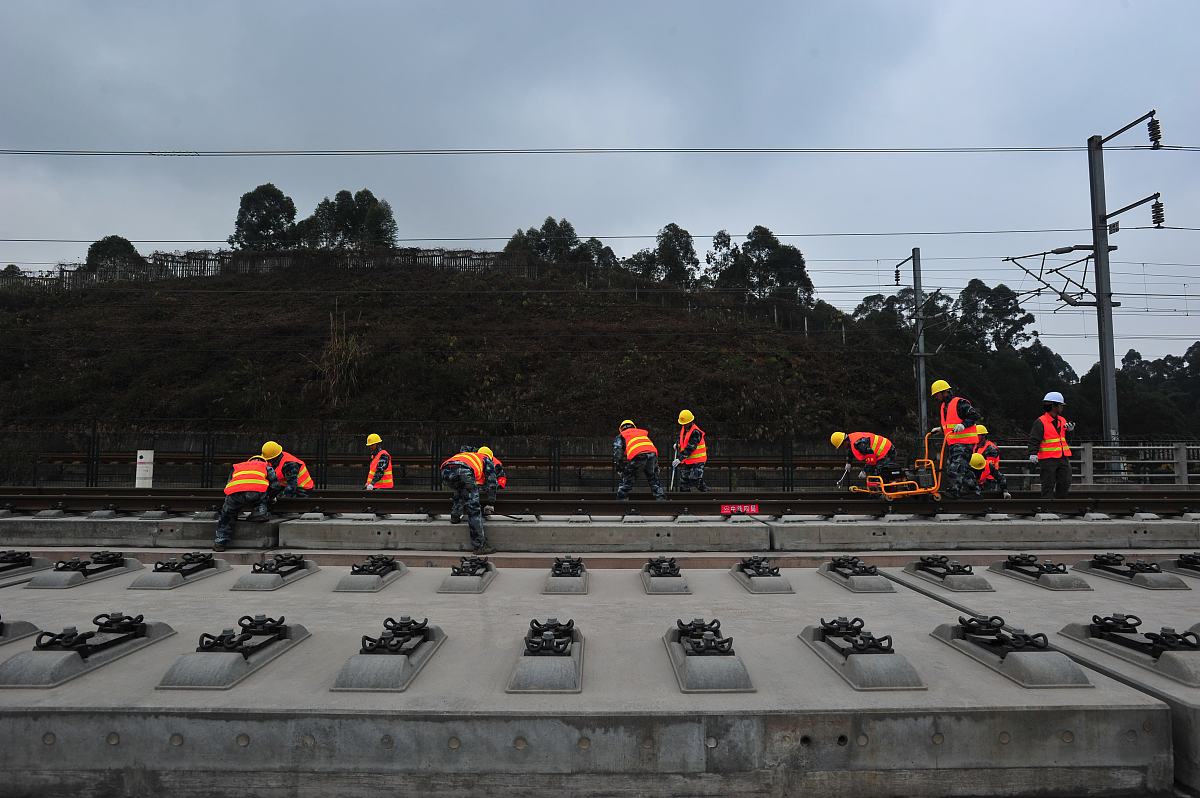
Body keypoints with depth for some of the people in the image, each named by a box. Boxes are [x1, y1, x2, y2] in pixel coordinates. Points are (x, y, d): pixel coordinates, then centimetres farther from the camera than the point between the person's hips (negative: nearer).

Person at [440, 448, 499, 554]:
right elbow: (492, 482, 27)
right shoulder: (487, 459, 33)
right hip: (463, 472, -6)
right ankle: (480, 546, -4)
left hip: (445, 471, 6)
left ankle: (455, 517, 27)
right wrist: (491, 503, 35)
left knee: (460, 491, 39)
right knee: (474, 509, -2)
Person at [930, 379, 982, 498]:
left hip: (964, 442, -10)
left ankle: (953, 491, -18)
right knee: (963, 467, 14)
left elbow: (975, 415, -16)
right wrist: (940, 428, 14)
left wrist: (963, 425, -26)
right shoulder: (943, 407, 18)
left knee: (956, 466, -17)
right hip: (952, 443, 10)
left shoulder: (960, 403, -10)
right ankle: (973, 489, 24)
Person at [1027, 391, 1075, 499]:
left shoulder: (1062, 420, 14)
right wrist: (1033, 453, -25)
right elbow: (1034, 439, -15)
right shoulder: (1040, 422, -10)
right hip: (1048, 459, -7)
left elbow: (1065, 437, 25)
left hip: (1063, 458, 7)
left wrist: (1070, 430, 4)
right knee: (1048, 485, -3)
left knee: (1065, 483, 8)